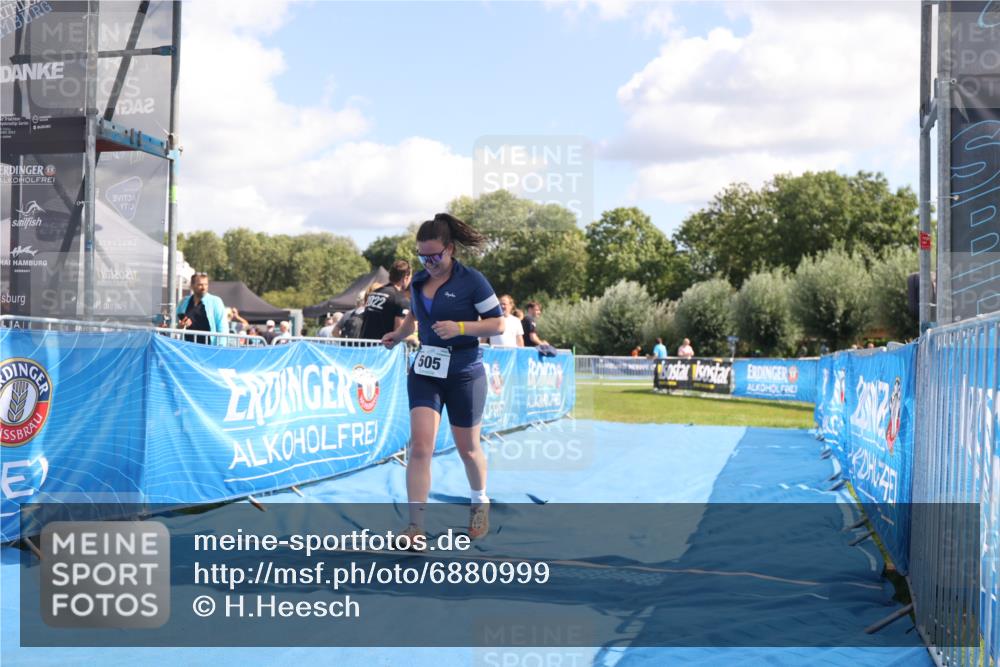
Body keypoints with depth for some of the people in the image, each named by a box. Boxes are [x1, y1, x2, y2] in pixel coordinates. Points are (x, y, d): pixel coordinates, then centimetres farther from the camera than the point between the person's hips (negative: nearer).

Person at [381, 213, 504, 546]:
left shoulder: (472, 281, -11)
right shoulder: (418, 280, 5)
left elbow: (498, 324, -10)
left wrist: (460, 327, -22)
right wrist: (398, 335, 9)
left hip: (464, 373, -4)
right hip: (424, 371, 4)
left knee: (467, 448, 11)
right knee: (420, 446, -11)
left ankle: (480, 503, 40)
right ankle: (415, 526, -11)